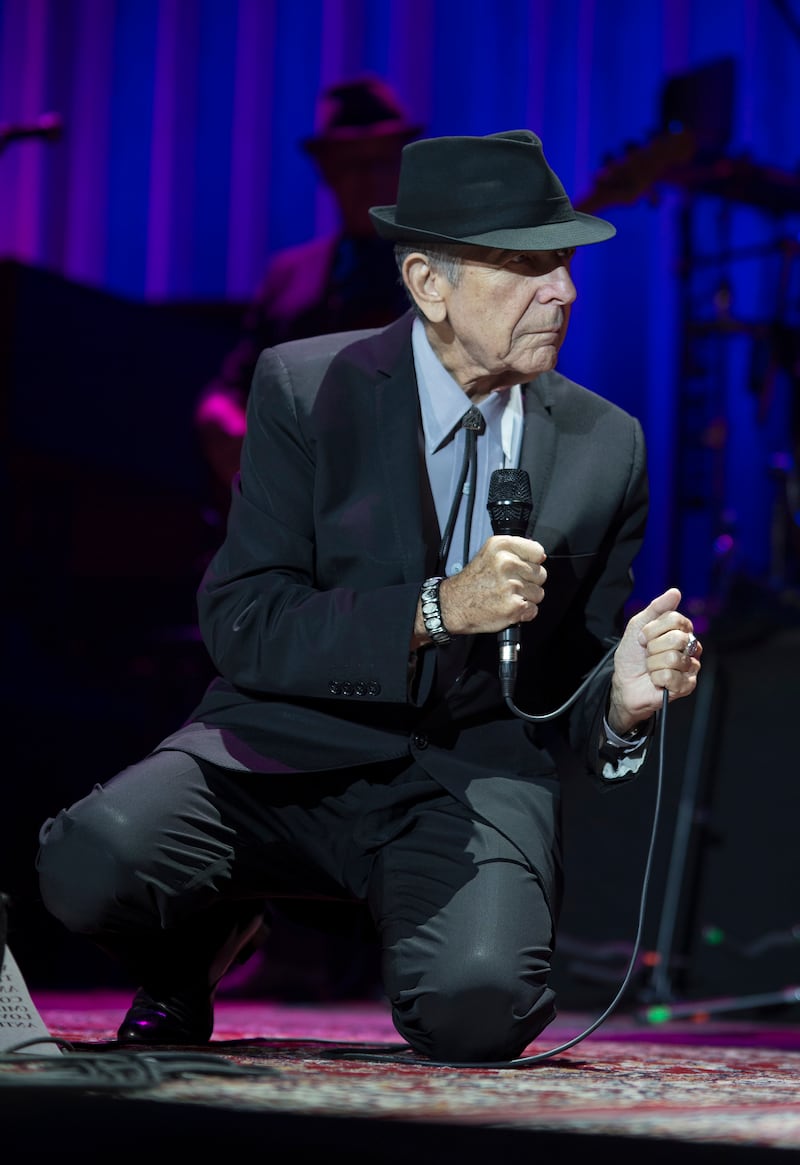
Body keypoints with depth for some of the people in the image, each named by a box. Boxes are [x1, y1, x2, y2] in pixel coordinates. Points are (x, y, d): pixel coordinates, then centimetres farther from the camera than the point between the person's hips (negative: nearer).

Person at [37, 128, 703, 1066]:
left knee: (474, 1006, -32)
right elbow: (239, 624, -10)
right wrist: (434, 611, -22)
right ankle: (195, 949, 8)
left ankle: (451, 938, 9)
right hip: (294, 746, 0)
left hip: (475, 770, 1)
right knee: (91, 861, -30)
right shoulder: (305, 389, -3)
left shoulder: (605, 444, 6)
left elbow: (567, 699, 11)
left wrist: (623, 698, -13)